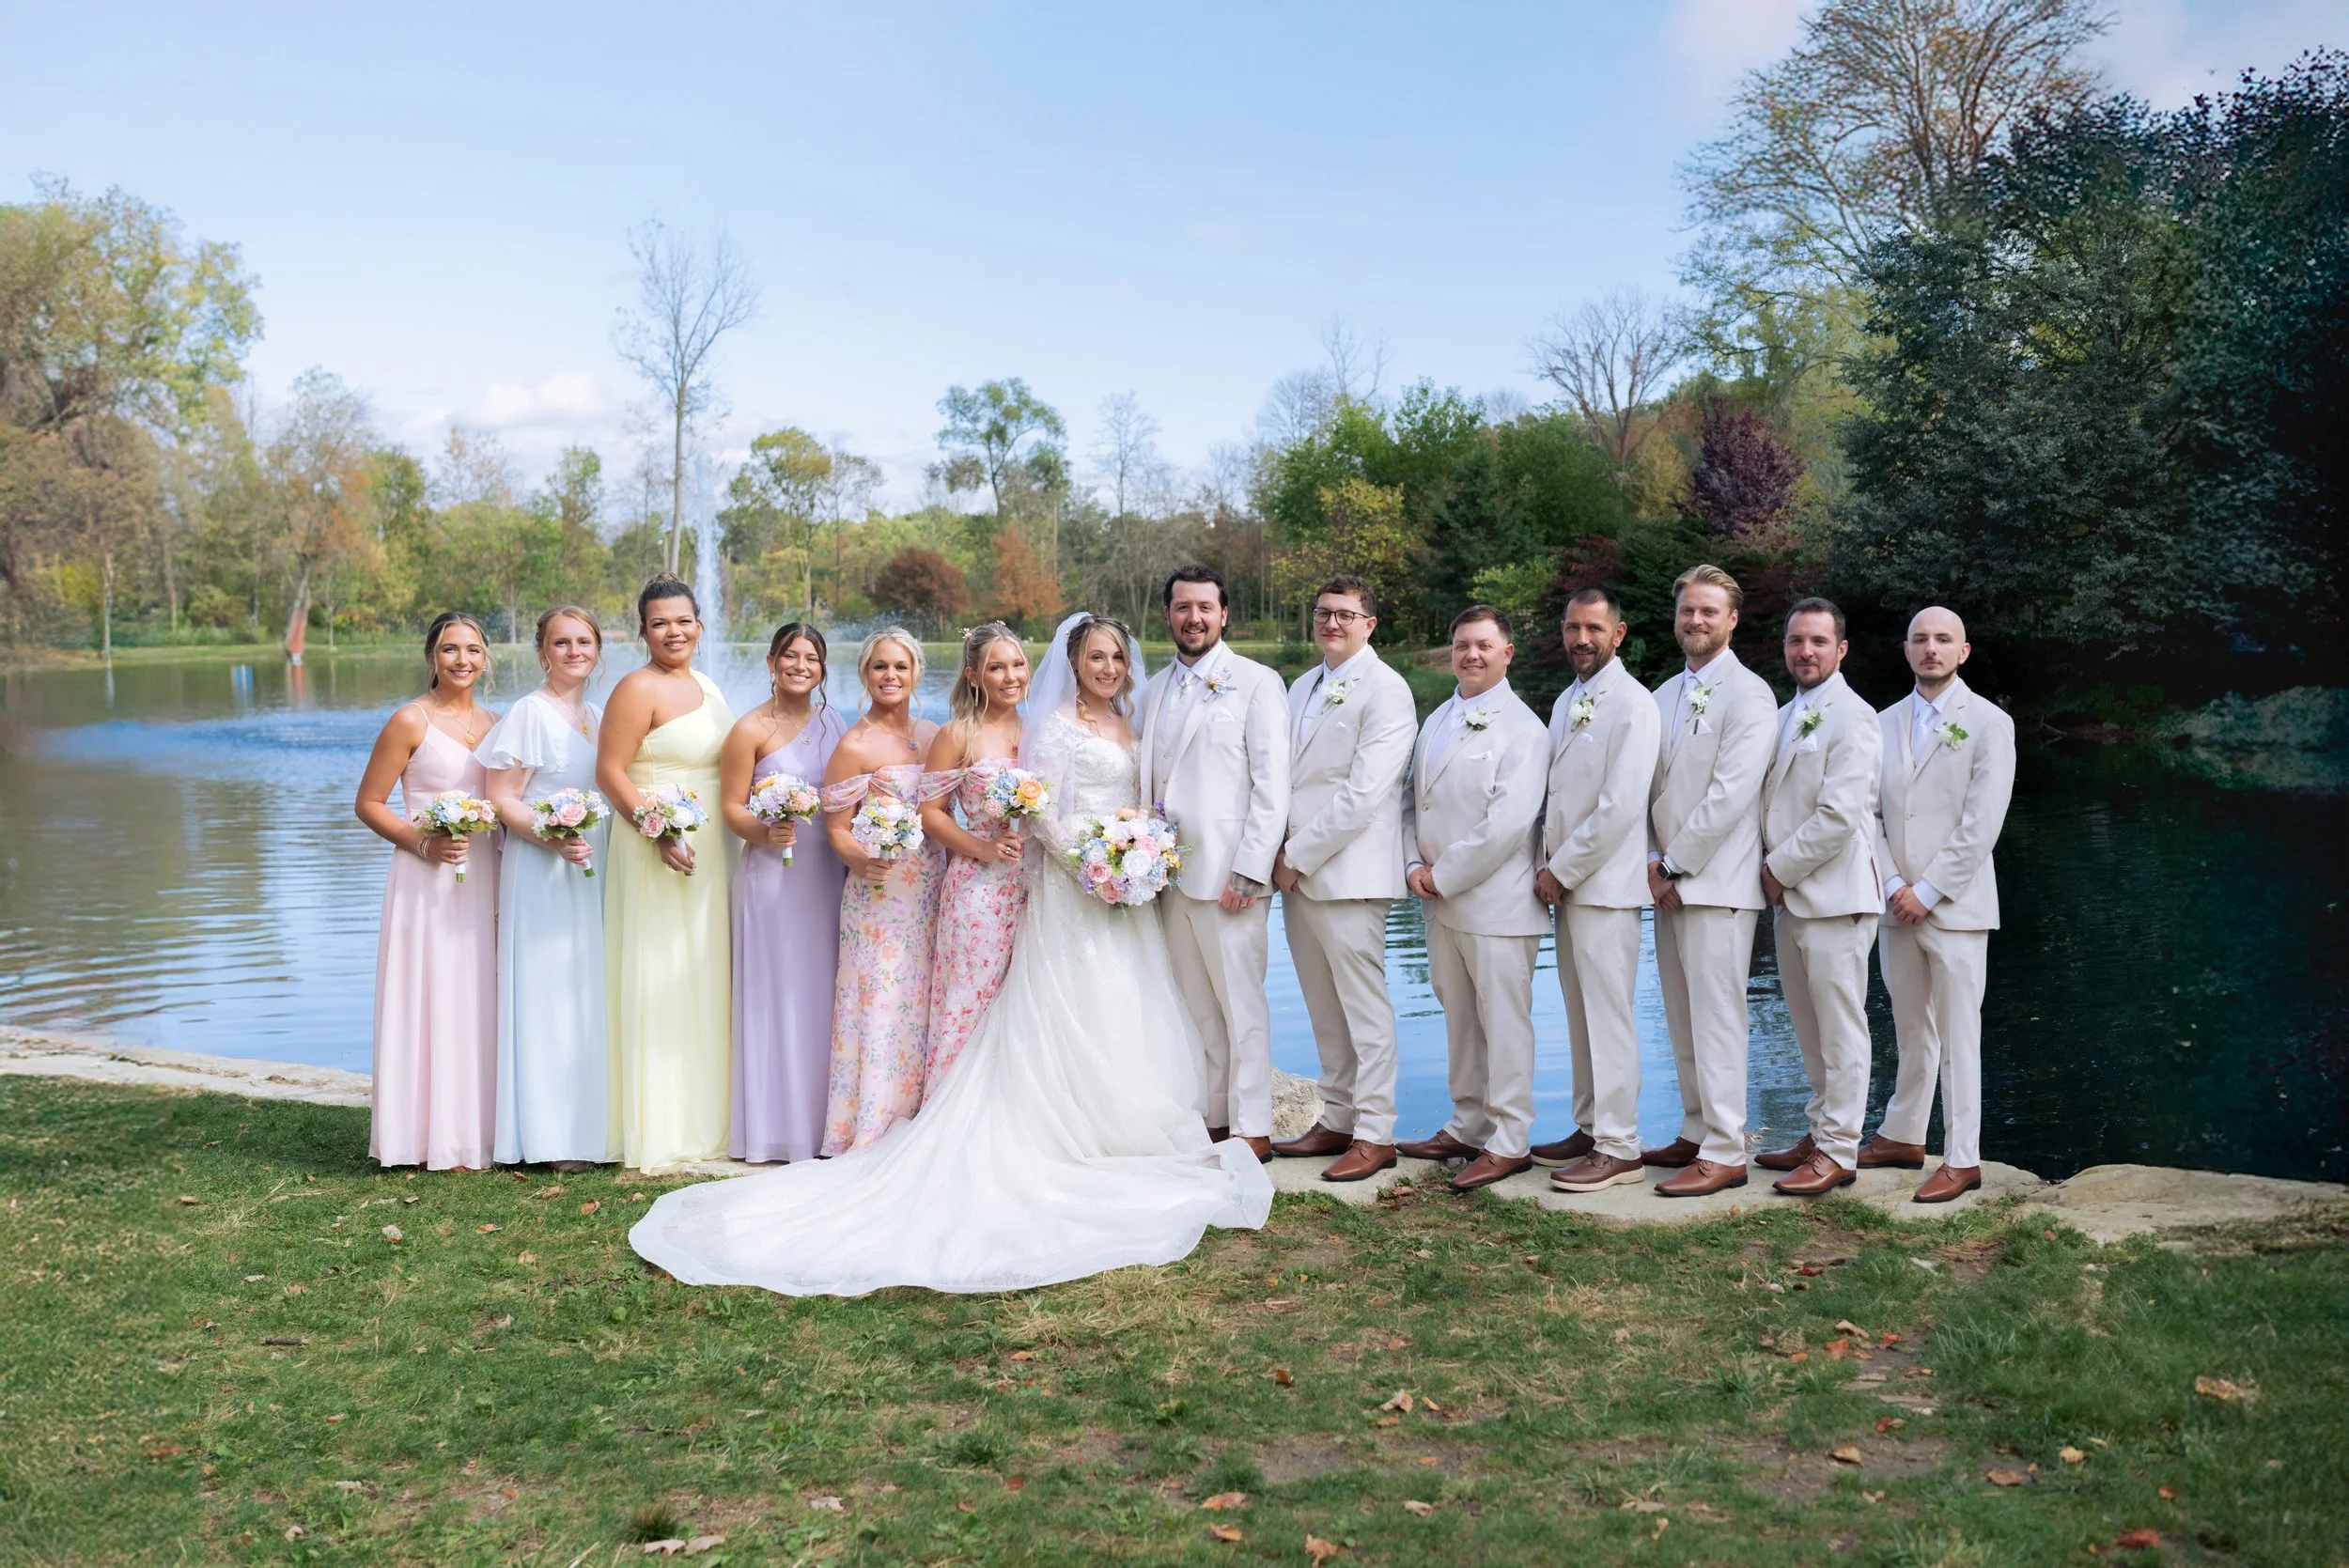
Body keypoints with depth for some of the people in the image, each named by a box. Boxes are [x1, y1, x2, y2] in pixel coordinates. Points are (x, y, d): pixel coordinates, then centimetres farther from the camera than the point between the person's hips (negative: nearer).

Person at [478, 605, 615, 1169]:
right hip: (542, 873, -7)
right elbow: (501, 798, -12)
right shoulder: (529, 713, -8)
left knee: (591, 993, 9)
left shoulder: (597, 715, 14)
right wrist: (553, 837, -25)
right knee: (548, 993, -4)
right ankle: (553, 1136, 2)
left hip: (593, 872, 7)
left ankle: (592, 1126, 17)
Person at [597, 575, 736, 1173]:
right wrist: (659, 833, -24)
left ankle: (702, 1117, 22)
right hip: (657, 853, -8)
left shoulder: (705, 686, 14)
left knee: (703, 980, 13)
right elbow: (610, 772, -16)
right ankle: (656, 1132, 3)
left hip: (708, 854, 8)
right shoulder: (638, 689, -11)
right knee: (658, 982, -4)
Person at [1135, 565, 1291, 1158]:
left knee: (1240, 1004, -1)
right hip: (1168, 872, 6)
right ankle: (1209, 1120, 18)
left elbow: (1272, 786, -8)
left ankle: (1251, 1129, 6)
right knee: (1195, 1008, 10)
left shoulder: (1256, 682, -3)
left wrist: (1250, 870, -14)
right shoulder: (1156, 688, 15)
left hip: (1227, 873, -6)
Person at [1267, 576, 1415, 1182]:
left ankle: (1375, 1134, 5)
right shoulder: (1302, 688, 17)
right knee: (1325, 1010, 13)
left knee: (1365, 1008, -2)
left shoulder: (1385, 691, -9)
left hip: (1349, 875, -8)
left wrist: (1300, 857, -13)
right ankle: (1336, 1121, 22)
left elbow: (1363, 793, -16)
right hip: (1297, 873, 8)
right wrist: (1282, 855, 4)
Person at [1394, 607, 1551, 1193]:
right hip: (1440, 902, 8)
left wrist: (1445, 876, -13)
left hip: (1496, 904, -7)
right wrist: (1414, 866, 0)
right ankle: (1468, 1127, 26)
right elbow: (1413, 801, 17)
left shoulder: (1522, 728, -10)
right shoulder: (1436, 721, 15)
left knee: (1503, 1023, -1)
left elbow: (1507, 824, -18)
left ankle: (1509, 1143, 7)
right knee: (1459, 1019, 15)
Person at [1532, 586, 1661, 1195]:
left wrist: (1561, 871, -14)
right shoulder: (1567, 700, 16)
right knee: (1581, 1014, 13)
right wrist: (1550, 868, 8)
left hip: (1605, 885, -8)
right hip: (1566, 882, 8)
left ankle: (1618, 1149, -1)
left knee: (1607, 1015, -6)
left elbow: (1621, 806, -18)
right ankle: (1591, 1128, 22)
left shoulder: (1631, 704, -11)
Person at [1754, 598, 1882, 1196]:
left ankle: (1838, 1151, 4)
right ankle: (1820, 1132, 25)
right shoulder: (1784, 716, 17)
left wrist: (1779, 869, -11)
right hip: (1789, 897, 9)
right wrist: (1771, 872, 5)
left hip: (1834, 895, -9)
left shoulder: (1851, 717, -10)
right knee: (1810, 1028, 15)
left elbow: (1839, 815, -19)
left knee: (1840, 1029, -2)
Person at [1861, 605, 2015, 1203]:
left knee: (1957, 1035, -2)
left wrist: (1927, 892, -13)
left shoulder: (1989, 723, -4)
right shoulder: (1886, 722, 11)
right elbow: (1870, 811, 7)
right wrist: (1893, 885, -5)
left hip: (1954, 905, -5)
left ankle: (1962, 1159, 4)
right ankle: (1903, 1136, 25)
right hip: (1897, 903, 5)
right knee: (1911, 1029, 15)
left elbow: (1981, 824, -10)